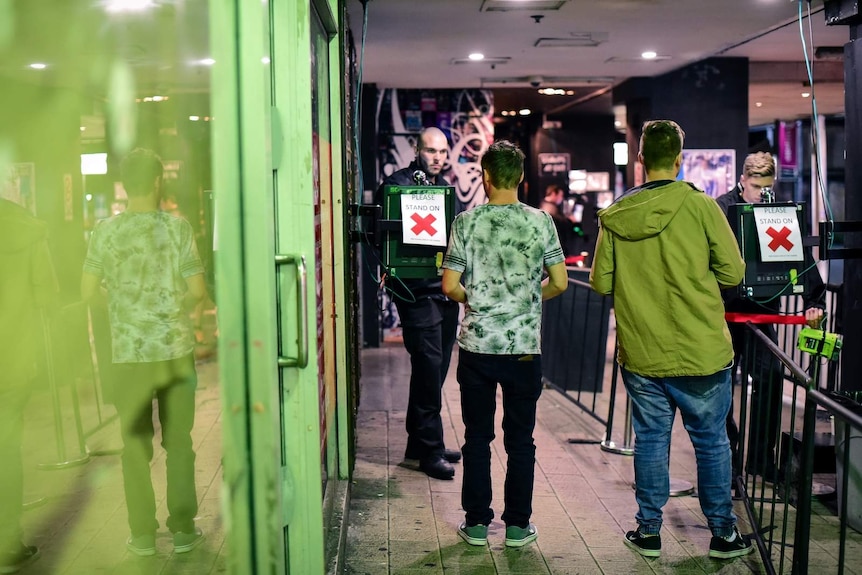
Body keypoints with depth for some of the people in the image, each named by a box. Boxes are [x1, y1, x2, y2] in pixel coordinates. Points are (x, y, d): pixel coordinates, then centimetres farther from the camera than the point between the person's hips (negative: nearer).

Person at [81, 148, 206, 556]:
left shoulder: (107, 231, -4)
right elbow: (197, 290, -6)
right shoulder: (177, 228, -6)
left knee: (136, 444, 9)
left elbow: (88, 291, -2)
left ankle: (143, 534, 15)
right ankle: (183, 530, 16)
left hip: (129, 353, 0)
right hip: (175, 349, 0)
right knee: (178, 441, 10)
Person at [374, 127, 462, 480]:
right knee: (429, 366, -7)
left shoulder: (444, 187, 16)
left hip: (446, 291, 8)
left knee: (435, 369, 13)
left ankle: (419, 443, 26)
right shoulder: (397, 184, -6)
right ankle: (429, 449, 3)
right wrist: (398, 281, -21)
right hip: (417, 291, -8)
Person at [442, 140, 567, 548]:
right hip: (524, 347, 0)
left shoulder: (467, 221, -4)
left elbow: (450, 286, -5)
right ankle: (517, 525, 17)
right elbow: (559, 283, -2)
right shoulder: (540, 221, -3)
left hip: (477, 346, 0)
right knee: (520, 440, 10)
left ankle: (476, 522, 18)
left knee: (477, 437, 11)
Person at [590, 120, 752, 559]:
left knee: (650, 439, 13)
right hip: (700, 351, -2)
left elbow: (600, 282, 1)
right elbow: (732, 273, -6)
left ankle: (648, 531, 22)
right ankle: (722, 533, 21)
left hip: (640, 354, 2)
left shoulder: (614, 216, -2)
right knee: (710, 440, 11)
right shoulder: (701, 207, -9)